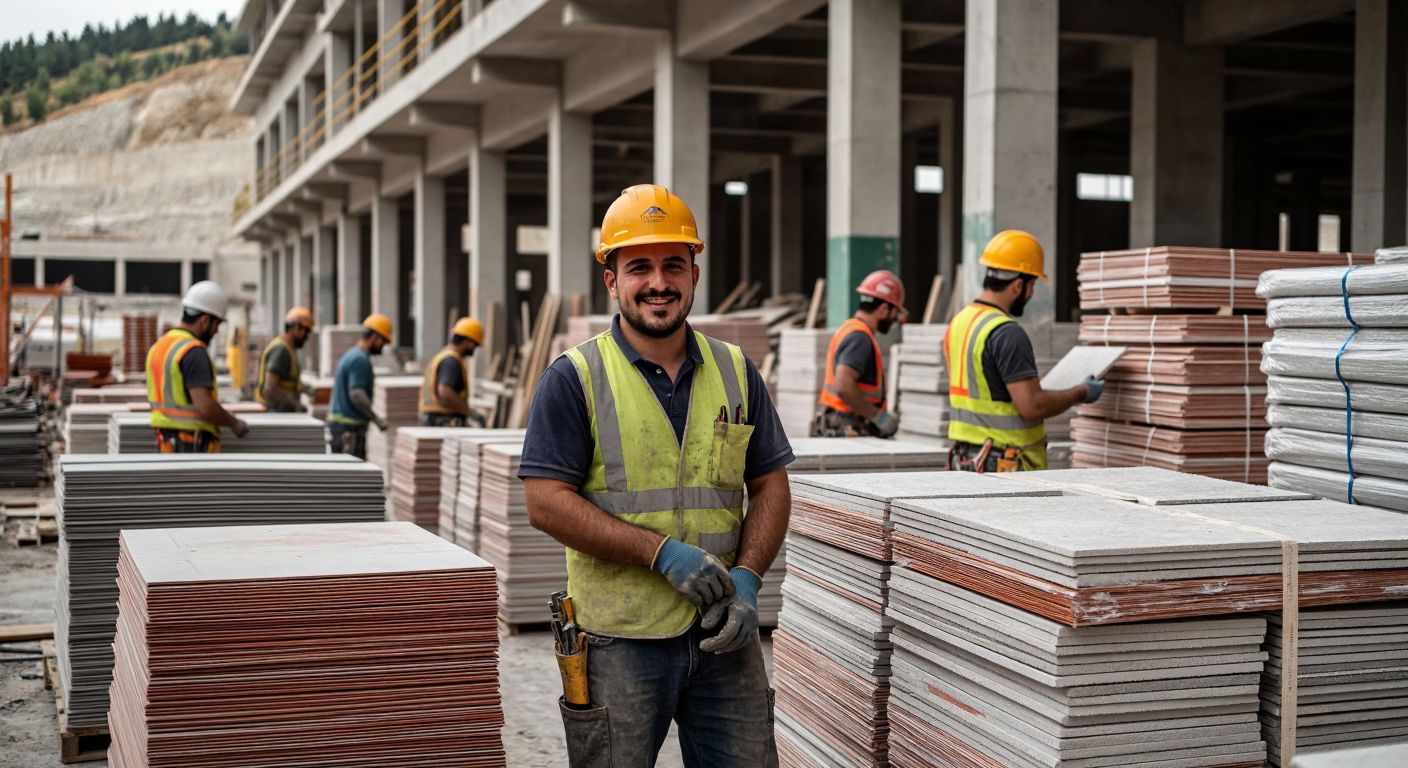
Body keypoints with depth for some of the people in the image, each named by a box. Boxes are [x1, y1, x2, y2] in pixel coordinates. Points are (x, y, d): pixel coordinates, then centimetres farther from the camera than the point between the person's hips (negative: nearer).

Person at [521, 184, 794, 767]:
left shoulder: (735, 372, 8)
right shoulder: (574, 378, -5)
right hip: (620, 638, -3)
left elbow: (770, 487, 11)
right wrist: (663, 552, -17)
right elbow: (547, 503, -11)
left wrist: (747, 577, -6)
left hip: (724, 633, 4)